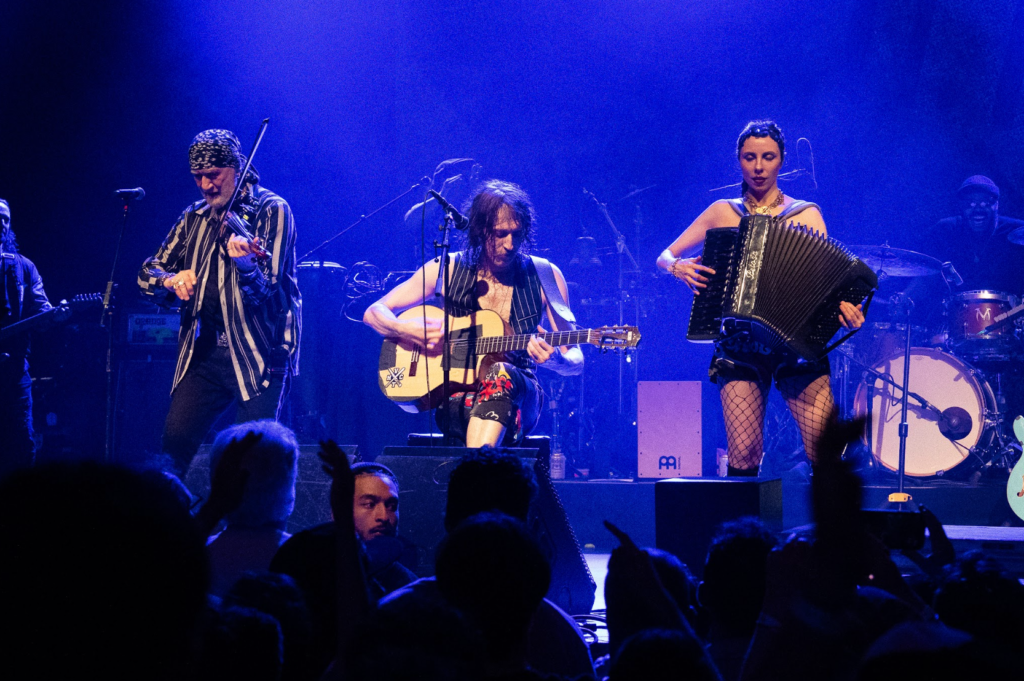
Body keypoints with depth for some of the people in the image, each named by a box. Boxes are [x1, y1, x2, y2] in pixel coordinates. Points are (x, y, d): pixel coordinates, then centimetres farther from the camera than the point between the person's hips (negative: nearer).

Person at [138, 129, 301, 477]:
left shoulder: (271, 210, -4)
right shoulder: (195, 217, 12)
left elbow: (267, 290, -14)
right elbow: (147, 274, 12)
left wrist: (245, 265, -37)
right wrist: (171, 280, -12)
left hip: (258, 353, -5)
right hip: (205, 352, 5)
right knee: (175, 440, -6)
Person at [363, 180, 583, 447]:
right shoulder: (447, 269, 4)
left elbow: (575, 361, 4)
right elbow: (374, 313, 8)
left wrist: (554, 360, -22)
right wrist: (407, 330, -15)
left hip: (518, 397, 0)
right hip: (456, 398, 0)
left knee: (501, 374, -37)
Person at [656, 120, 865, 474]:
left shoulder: (806, 215, 10)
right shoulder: (723, 212, 13)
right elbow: (664, 257, 16)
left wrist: (843, 306, -22)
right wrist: (679, 267, -7)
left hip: (797, 348, 0)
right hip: (740, 349, 0)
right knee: (743, 456, -13)